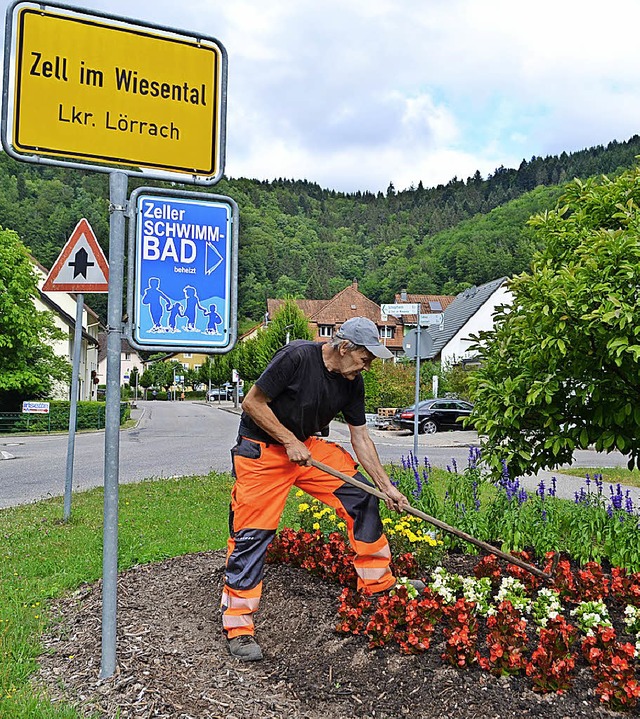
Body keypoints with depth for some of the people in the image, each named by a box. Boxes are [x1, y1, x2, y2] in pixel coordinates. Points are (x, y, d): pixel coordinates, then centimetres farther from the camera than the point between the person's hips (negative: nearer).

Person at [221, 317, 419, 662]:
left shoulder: (352, 382, -3)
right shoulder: (297, 357, -25)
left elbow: (360, 437, 4)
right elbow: (252, 403, -20)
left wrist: (387, 487, 2)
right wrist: (289, 441, -20)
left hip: (306, 446, 7)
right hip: (261, 450, -7)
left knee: (361, 495, 2)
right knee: (252, 533, -9)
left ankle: (379, 583, 17)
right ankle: (238, 625, 5)